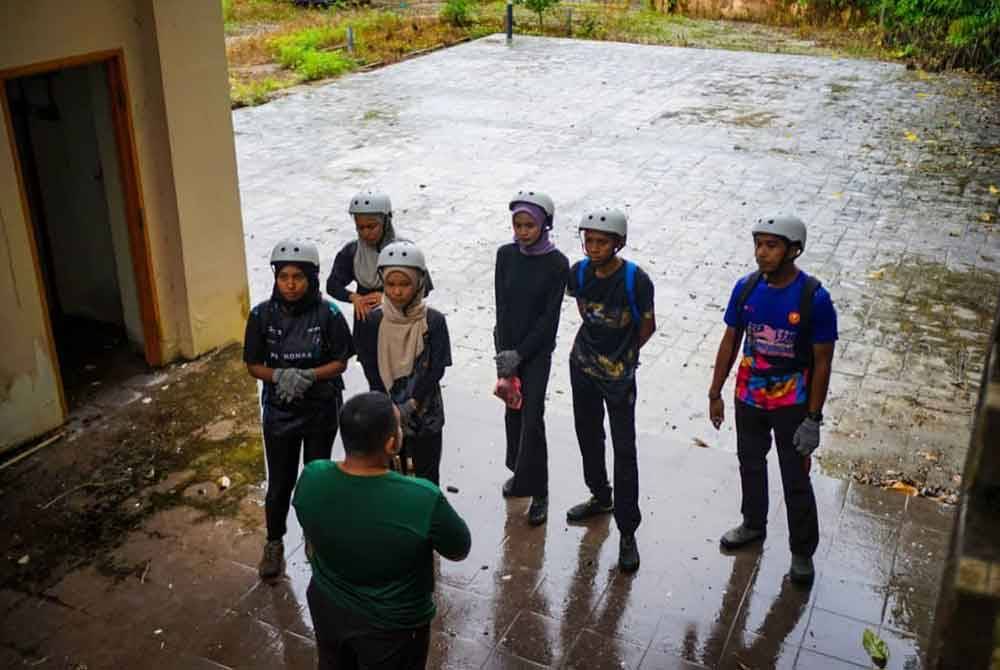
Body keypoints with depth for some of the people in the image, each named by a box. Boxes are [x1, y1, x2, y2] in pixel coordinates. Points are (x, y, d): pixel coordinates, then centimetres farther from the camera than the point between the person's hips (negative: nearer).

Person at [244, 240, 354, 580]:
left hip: (321, 410, 0)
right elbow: (253, 366, -6)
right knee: (280, 482, 10)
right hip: (279, 411, 0)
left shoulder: (328, 314, -16)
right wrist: (280, 376, -25)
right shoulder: (262, 314, -12)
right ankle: (274, 543, 33)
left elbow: (340, 362, -9)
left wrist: (309, 376, -26)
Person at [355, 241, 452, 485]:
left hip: (426, 415, -1)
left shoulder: (434, 321, -10)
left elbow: (435, 370, -11)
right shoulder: (374, 320, -6)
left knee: (427, 477, 11)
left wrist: (411, 405, -17)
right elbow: (371, 369, -6)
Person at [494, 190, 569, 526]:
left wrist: (519, 354, -15)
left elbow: (549, 316, -13)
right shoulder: (506, 255, -2)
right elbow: (501, 306, -4)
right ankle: (519, 472, 33)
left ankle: (538, 492, 4)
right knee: (513, 411, 14)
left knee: (532, 417, -6)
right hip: (507, 345, 4)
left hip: (537, 349, -4)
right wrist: (504, 351, -13)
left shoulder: (557, 264, -12)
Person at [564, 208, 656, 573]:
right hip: (583, 367, 5)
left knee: (624, 450, -3)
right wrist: (594, 345, 10)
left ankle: (627, 532, 6)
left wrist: (623, 355, 3)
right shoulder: (579, 272, -7)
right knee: (588, 436, 20)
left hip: (619, 375, -5)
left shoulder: (636, 280, -21)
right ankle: (601, 497, 44)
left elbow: (647, 325, -6)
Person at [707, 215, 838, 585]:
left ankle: (802, 552, 28)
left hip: (791, 405, -4)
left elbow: (822, 362, -15)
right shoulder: (746, 288, -9)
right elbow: (730, 342, 2)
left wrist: (813, 419, -14)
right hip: (748, 398, 4)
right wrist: (715, 394, 5)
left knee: (796, 480, 8)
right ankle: (753, 524, 47)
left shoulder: (814, 298, -21)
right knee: (750, 463, 23)